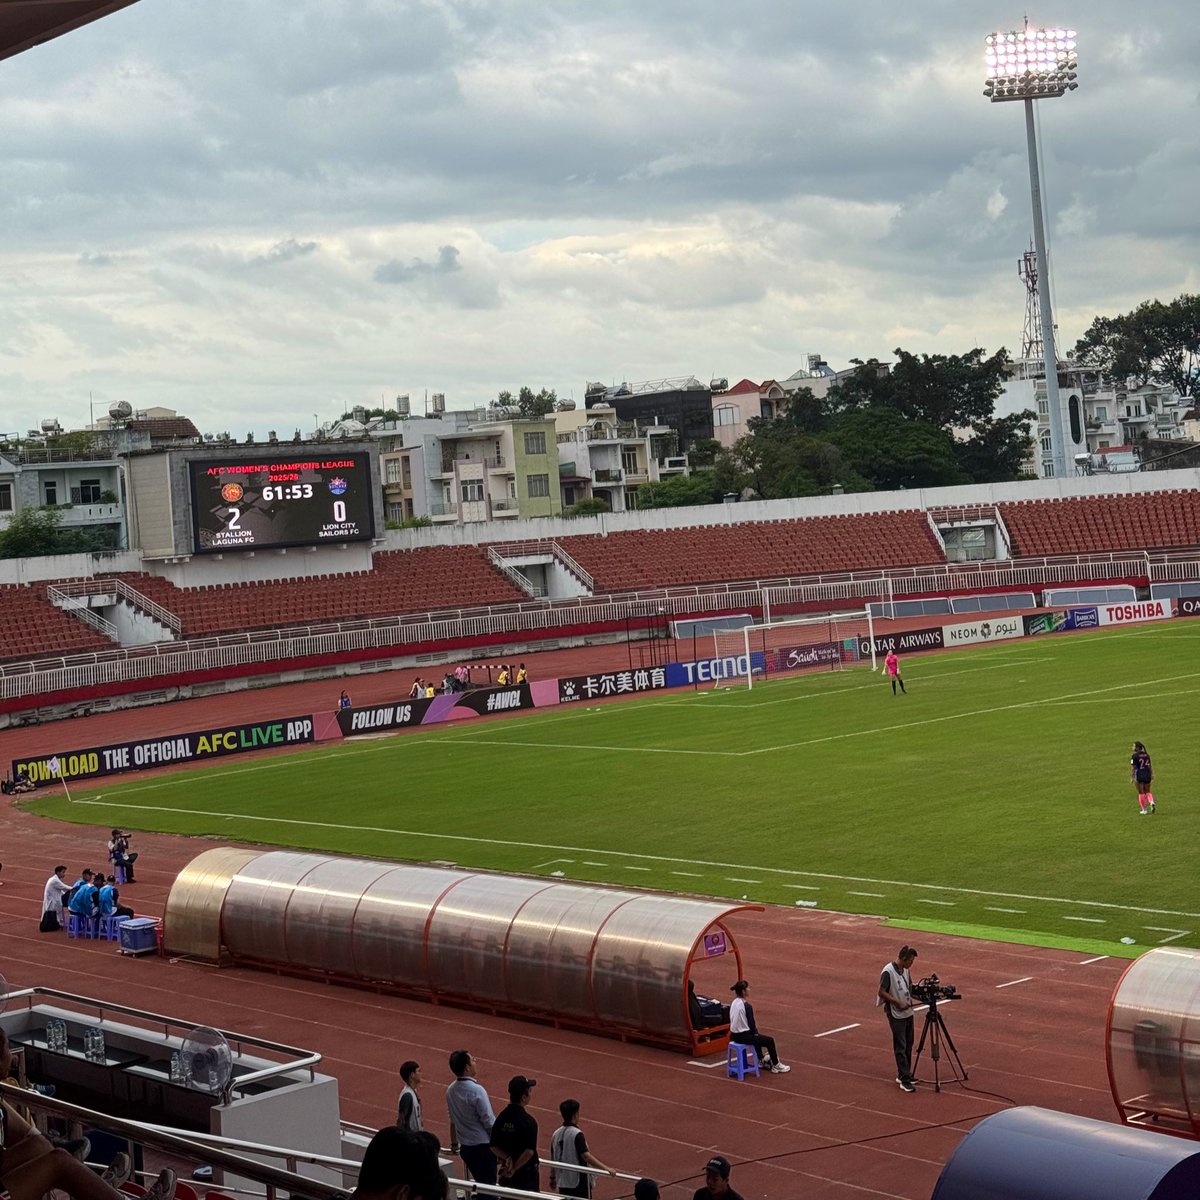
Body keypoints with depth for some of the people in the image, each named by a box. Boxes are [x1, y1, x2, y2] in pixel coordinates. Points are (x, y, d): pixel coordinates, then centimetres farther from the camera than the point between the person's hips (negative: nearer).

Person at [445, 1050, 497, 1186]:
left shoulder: (451, 1090, 0)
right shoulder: (476, 1090, -22)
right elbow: (489, 1121, -17)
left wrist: (454, 1143, 24)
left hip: (465, 1147, 7)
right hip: (483, 1146, -7)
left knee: (480, 1182, 20)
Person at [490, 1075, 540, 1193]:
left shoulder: (501, 1117, -1)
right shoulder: (528, 1121, -19)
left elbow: (494, 1147, 1)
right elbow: (529, 1152, -23)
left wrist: (507, 1158, -11)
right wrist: (514, 1168, -15)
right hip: (527, 1173, -6)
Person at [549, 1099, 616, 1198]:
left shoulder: (556, 1134, 4)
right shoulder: (576, 1134, -18)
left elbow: (553, 1158, 13)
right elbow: (586, 1156, -28)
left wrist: (552, 1177, 27)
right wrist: (606, 1168, -33)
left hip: (562, 1182, 7)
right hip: (579, 1182, -7)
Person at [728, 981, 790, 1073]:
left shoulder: (734, 1003, 4)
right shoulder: (747, 1006, -23)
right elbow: (751, 1023, -18)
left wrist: (754, 1030, 16)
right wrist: (755, 1032, 3)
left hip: (735, 1034, 9)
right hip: (743, 1036, -9)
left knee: (758, 1037, 36)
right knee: (770, 1041, 5)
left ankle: (762, 1060, 49)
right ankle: (776, 1066, 17)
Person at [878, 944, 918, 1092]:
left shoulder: (905, 970, 7)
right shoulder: (888, 971, -18)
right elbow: (882, 992, -17)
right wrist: (898, 1002, -20)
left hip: (908, 1012, 8)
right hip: (896, 1014, -8)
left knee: (908, 1046, 13)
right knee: (900, 1047, -6)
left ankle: (903, 1075, 24)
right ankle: (905, 1081, -6)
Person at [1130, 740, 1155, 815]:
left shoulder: (1135, 756, -10)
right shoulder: (1146, 755, 7)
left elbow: (1132, 767, -12)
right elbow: (1150, 766, 10)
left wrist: (1131, 778, -8)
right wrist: (1152, 776, 17)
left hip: (1139, 776, -5)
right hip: (1147, 775, 5)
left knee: (1141, 793, 6)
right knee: (1147, 792, 17)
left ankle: (1144, 809, 10)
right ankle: (1151, 802, -11)